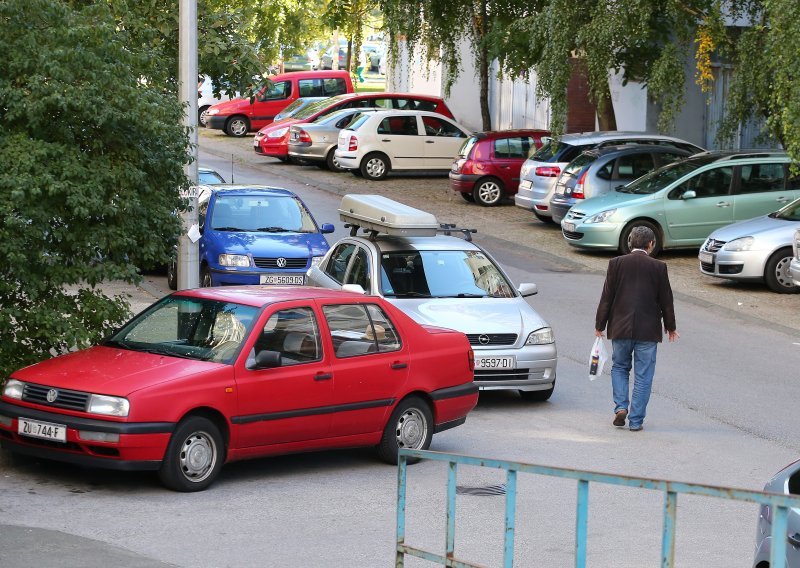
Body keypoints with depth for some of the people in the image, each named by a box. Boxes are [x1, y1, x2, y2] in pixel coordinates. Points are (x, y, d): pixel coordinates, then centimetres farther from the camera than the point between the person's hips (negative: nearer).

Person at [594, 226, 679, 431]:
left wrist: (599, 325, 8)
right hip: (648, 330, -1)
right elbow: (666, 300, 2)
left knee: (619, 368, 19)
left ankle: (620, 406, 2)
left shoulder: (617, 263, -3)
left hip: (620, 328, 1)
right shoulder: (658, 267, -5)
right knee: (643, 376, 6)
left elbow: (606, 297, -1)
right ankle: (636, 420, 5)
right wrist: (670, 327, 14)